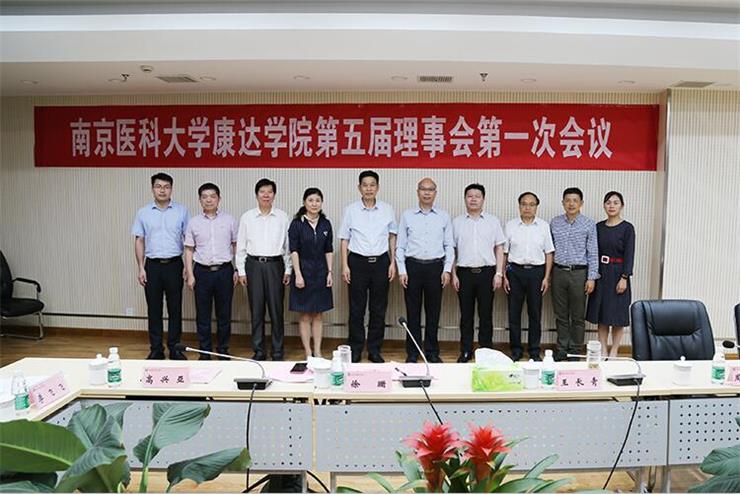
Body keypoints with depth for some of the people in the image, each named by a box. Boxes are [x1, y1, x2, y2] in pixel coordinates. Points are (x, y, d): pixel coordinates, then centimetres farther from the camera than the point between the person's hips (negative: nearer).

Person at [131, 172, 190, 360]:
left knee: (175, 308, 5)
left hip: (174, 265, -1)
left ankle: (174, 348, 15)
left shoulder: (181, 211, 1)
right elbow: (139, 241, 5)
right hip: (152, 265, 1)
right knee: (154, 309, 6)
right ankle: (156, 349, 16)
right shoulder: (143, 213, 4)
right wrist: (141, 268, -1)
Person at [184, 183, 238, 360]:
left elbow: (236, 245, 6)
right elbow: (189, 250, 5)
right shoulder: (194, 222, 4)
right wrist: (190, 275, 0)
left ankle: (223, 350, 19)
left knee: (224, 314, 7)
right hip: (202, 271, 1)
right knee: (203, 314, 7)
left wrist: (237, 270, 1)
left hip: (224, 271, 0)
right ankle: (205, 352, 18)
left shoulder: (229, 220, 3)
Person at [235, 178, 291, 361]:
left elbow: (287, 245, 6)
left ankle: (277, 351, 13)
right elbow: (241, 246, 6)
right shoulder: (247, 217, 4)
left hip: (275, 265, 0)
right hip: (254, 265, 0)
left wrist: (288, 270, 3)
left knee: (276, 309, 2)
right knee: (256, 310, 5)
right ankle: (258, 351, 16)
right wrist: (241, 271, 2)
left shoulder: (282, 217, 4)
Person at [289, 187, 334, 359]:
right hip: (303, 271, -3)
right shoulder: (297, 223, -6)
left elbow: (329, 250, 7)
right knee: (305, 314, 3)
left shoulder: (325, 224, 5)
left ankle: (317, 351, 15)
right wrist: (298, 274, -13)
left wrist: (329, 272, 0)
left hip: (321, 272, 3)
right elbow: (293, 250, -8)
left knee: (318, 314, 9)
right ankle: (308, 353, 11)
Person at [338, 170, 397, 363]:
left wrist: (393, 262, 5)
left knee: (378, 309, 6)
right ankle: (355, 349, 15)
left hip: (381, 262, 1)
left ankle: (374, 349, 18)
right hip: (357, 262, -1)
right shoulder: (351, 210, 0)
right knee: (356, 309, 3)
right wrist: (344, 265, -3)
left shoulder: (387, 210, 3)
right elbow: (344, 239, 3)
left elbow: (392, 236, 11)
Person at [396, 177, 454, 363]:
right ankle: (412, 353, 14)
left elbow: (449, 245, 6)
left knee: (433, 312, 7)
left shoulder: (444, 217, 7)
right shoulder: (407, 215, 4)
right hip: (413, 266, -1)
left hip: (436, 266, 1)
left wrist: (447, 270, -3)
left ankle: (432, 352, 18)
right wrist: (402, 270, -4)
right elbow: (400, 246, 4)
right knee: (413, 311, 4)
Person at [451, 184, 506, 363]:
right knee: (466, 314, 6)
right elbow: (452, 251, 7)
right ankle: (466, 351, 14)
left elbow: (499, 249, 5)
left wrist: (499, 273, -3)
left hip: (486, 272, 0)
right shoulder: (457, 222, 8)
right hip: (464, 272, 1)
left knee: (486, 314, 4)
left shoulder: (493, 221, 7)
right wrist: (454, 274, 1)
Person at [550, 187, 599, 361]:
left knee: (578, 316, 5)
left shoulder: (589, 224, -2)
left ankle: (576, 350, 17)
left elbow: (593, 253, -3)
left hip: (579, 273, -2)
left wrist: (591, 278, -8)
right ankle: (562, 349, 20)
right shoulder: (554, 223, 5)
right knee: (561, 315, 10)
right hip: (558, 272, 2)